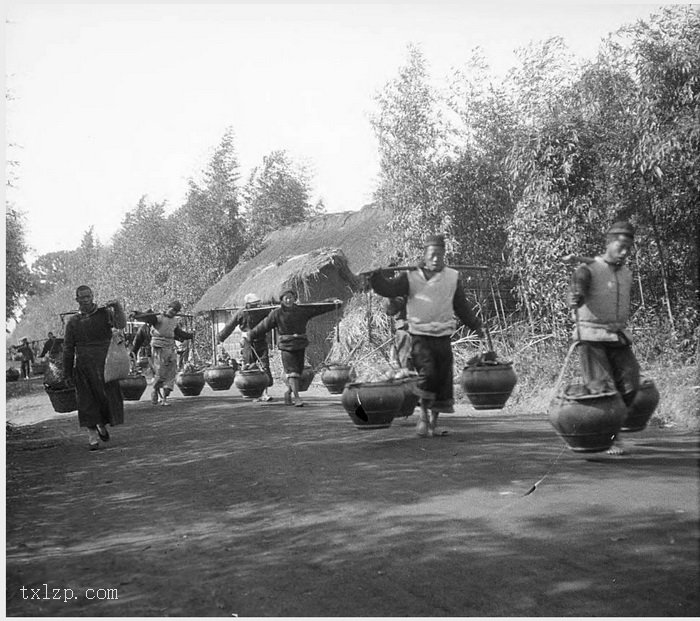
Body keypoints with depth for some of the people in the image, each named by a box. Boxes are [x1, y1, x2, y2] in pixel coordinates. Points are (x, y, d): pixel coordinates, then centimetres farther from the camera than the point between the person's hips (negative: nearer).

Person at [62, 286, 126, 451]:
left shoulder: (105, 313, 3)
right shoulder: (73, 322, 7)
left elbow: (121, 325, -13)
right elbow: (68, 349, 9)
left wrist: (117, 307, -28)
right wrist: (68, 373, 8)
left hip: (104, 365, 0)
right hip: (83, 367, 0)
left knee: (109, 397, 0)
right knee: (87, 401, -1)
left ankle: (102, 425, 28)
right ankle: (93, 437, 6)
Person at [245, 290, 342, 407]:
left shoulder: (302, 310, 6)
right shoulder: (277, 313, -1)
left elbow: (319, 308, 8)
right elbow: (264, 326, 5)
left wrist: (334, 304, 2)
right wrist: (250, 335, 8)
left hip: (300, 346, 4)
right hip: (286, 346, -3)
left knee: (298, 371, 7)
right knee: (292, 372, -11)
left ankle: (288, 393, 28)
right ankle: (297, 398, -10)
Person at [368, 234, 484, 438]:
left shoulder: (452, 277, 9)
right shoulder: (411, 277, -1)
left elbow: (461, 306, 20)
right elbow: (390, 289, -12)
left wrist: (475, 326, 25)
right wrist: (377, 278, -31)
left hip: (443, 337, 4)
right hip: (420, 336, -4)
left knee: (443, 379, 5)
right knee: (428, 374, -17)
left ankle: (433, 422, 20)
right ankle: (423, 415, 4)